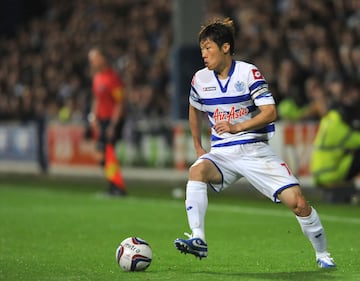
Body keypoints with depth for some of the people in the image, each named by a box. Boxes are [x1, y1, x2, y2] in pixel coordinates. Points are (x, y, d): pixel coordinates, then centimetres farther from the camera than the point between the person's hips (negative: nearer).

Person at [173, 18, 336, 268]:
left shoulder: (248, 73, -9)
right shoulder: (200, 79, 3)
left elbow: (270, 113, -16)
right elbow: (195, 110, 24)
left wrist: (237, 127, -27)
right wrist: (198, 147, 21)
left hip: (255, 150, -3)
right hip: (222, 152, 3)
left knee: (298, 202, -10)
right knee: (197, 171, -32)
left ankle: (323, 254, 12)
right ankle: (198, 240, -36)